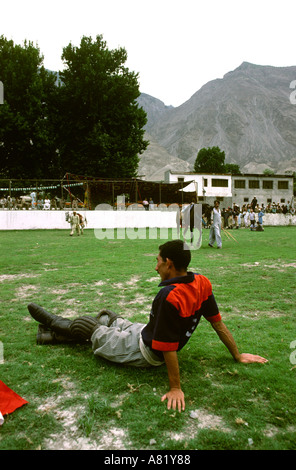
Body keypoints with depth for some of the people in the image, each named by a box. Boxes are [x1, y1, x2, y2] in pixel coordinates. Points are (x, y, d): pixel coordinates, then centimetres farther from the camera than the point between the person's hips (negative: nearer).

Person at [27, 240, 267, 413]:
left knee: (83, 324, 9)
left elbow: (169, 348, -32)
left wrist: (175, 388, -21)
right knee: (106, 316, 23)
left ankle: (55, 323, 40)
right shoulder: (202, 283, -10)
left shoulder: (169, 296, -36)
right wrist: (237, 355, 8)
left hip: (143, 352, -8)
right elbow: (218, 323, -3)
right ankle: (55, 333, 42)